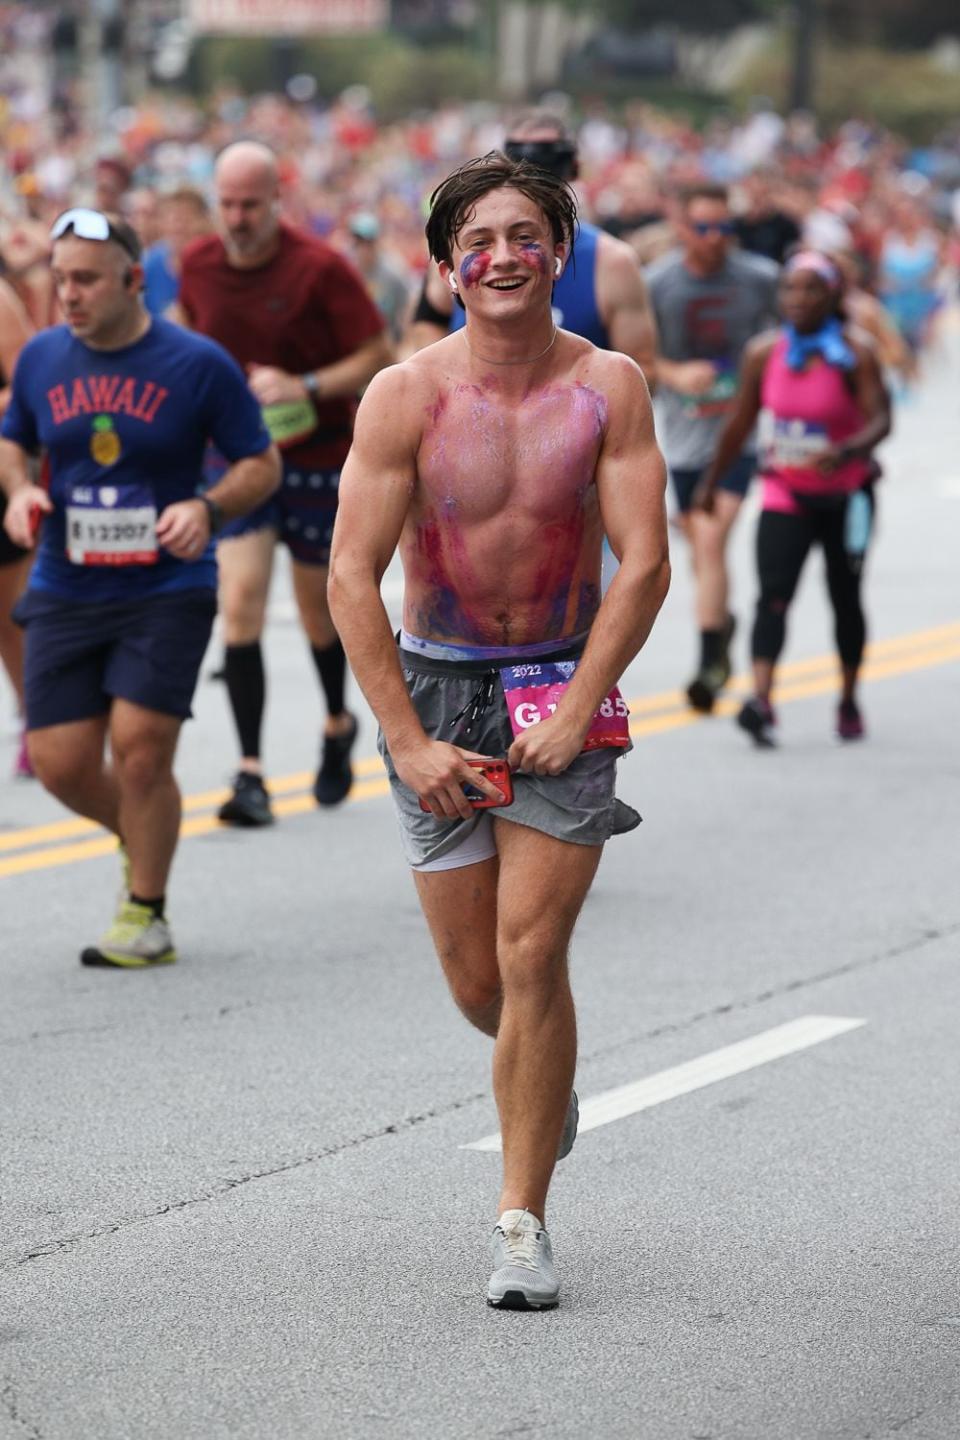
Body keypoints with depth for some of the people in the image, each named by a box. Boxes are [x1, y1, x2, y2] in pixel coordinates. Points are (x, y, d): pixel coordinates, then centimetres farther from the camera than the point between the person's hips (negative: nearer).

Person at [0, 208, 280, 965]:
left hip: (167, 591, -4)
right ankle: (146, 839, 30)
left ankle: (146, 915, 6)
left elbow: (263, 464, 0)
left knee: (140, 748, -12)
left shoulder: (198, 364, -7)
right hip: (65, 591, 4)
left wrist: (207, 508, -19)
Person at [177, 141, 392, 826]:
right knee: (240, 601, -13)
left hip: (318, 456, -2)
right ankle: (250, 774, -13)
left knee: (319, 606, 11)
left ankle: (339, 724, 41)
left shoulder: (320, 268, -14)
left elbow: (380, 358, -12)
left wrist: (306, 386, -25)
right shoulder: (198, 265, -1)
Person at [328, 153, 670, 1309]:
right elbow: (351, 578, -9)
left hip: (567, 691, -1)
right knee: (475, 982, 6)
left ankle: (523, 1220, 0)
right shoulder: (405, 397, -9)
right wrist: (407, 739, -14)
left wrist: (577, 712, -14)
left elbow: (644, 566, -7)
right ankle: (541, 1071, 42)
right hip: (436, 686, 1)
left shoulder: (609, 387, -7)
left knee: (530, 959, -10)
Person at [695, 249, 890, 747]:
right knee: (773, 594, -17)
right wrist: (712, 481, 14)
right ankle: (761, 701, -32)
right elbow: (741, 423, 8)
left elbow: (880, 420, -21)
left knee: (845, 599, 12)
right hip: (785, 494, 1)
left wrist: (847, 451, -40)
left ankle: (849, 702, 30)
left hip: (846, 495, -1)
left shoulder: (856, 352, -13)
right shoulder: (764, 352, -3)